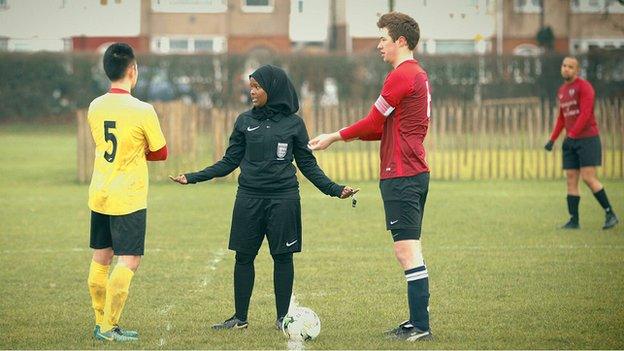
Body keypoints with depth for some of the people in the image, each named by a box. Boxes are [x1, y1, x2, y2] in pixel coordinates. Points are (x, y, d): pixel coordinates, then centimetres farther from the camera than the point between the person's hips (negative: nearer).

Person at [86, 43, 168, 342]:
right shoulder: (142, 111, -16)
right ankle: (109, 328, -5)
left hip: (99, 194, 6)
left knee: (101, 259, 14)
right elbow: (161, 153, -2)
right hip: (128, 199, -6)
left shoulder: (95, 107, 2)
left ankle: (101, 322, 20)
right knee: (128, 262, -2)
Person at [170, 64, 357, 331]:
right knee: (243, 257, 3)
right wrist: (193, 178, 4)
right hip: (249, 198, 2)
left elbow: (308, 165, 7)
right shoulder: (245, 121, 8)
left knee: (283, 257, 2)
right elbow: (230, 161, 10)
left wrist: (334, 189, -4)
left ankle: (283, 317, 11)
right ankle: (240, 317, 12)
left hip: (283, 198, -2)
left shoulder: (293, 123, 2)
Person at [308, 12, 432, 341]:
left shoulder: (401, 76, -13)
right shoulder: (419, 75, 18)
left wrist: (334, 137, 2)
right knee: (409, 250, 14)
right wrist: (353, 135, 16)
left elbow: (373, 122, -9)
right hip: (415, 171, 10)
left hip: (400, 175, -10)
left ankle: (420, 326, -9)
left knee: (407, 250, -9)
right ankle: (418, 320, 18)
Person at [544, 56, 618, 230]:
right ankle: (574, 220, 1)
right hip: (571, 142, 8)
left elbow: (585, 114, -19)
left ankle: (610, 214, -5)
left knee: (588, 178, -14)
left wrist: (571, 135, -25)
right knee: (571, 180, 1)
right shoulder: (562, 90, 16)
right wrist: (552, 139, 15)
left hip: (587, 138, -8)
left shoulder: (584, 86, -9)